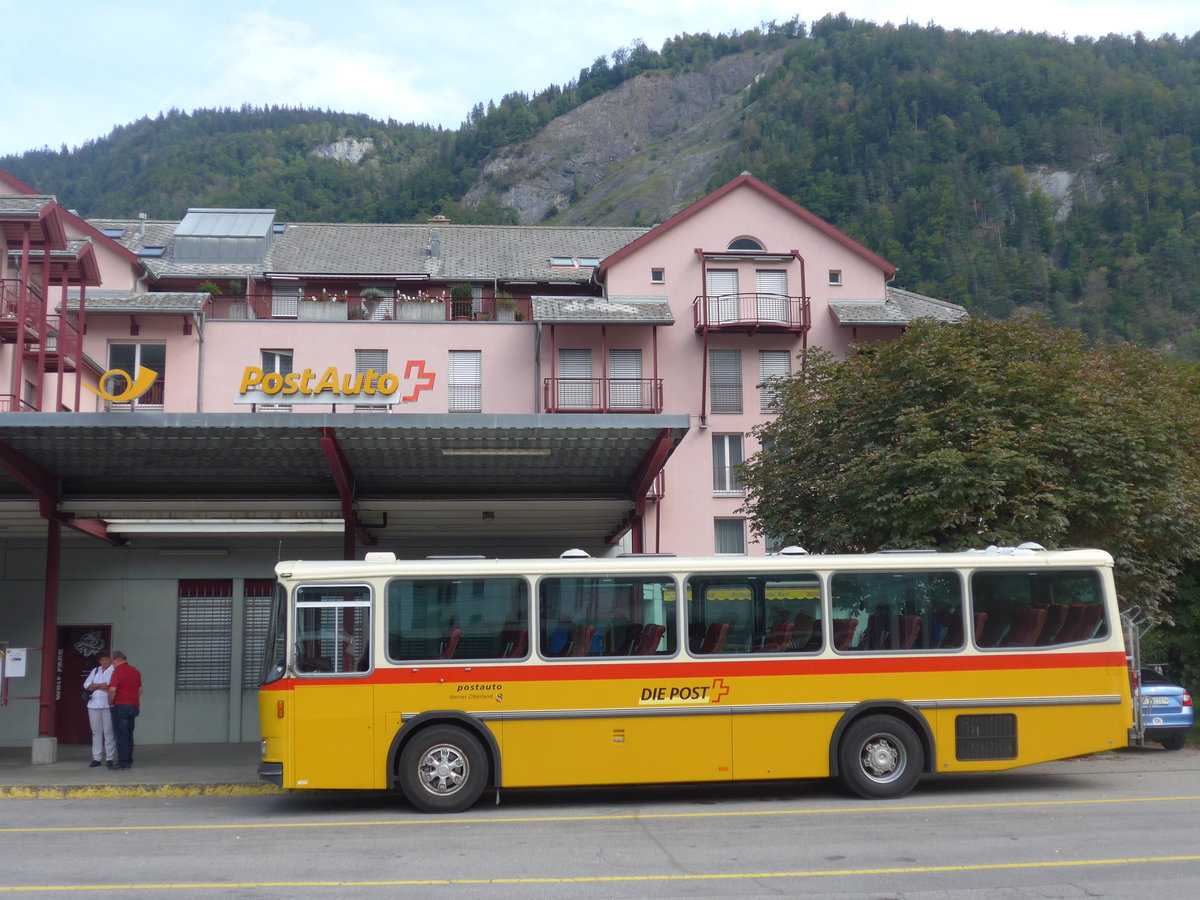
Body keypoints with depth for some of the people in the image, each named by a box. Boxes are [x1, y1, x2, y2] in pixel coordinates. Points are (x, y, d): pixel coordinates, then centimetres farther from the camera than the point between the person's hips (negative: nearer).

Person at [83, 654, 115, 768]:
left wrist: (96, 686, -4)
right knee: (96, 732, 5)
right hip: (94, 705, 5)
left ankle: (110, 758, -3)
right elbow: (86, 685, 9)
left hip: (108, 706, -5)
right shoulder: (95, 671, 20)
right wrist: (103, 686, -6)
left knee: (108, 732, -6)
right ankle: (96, 758, 9)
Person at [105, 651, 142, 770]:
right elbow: (140, 689, 19)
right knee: (129, 735, 14)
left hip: (121, 706, -7)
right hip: (134, 706, 8)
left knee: (120, 736, -3)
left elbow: (112, 690, -21)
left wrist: (110, 702, -6)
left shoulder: (118, 671, -11)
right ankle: (129, 761, 16)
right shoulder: (135, 671, 13)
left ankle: (123, 762, -5)